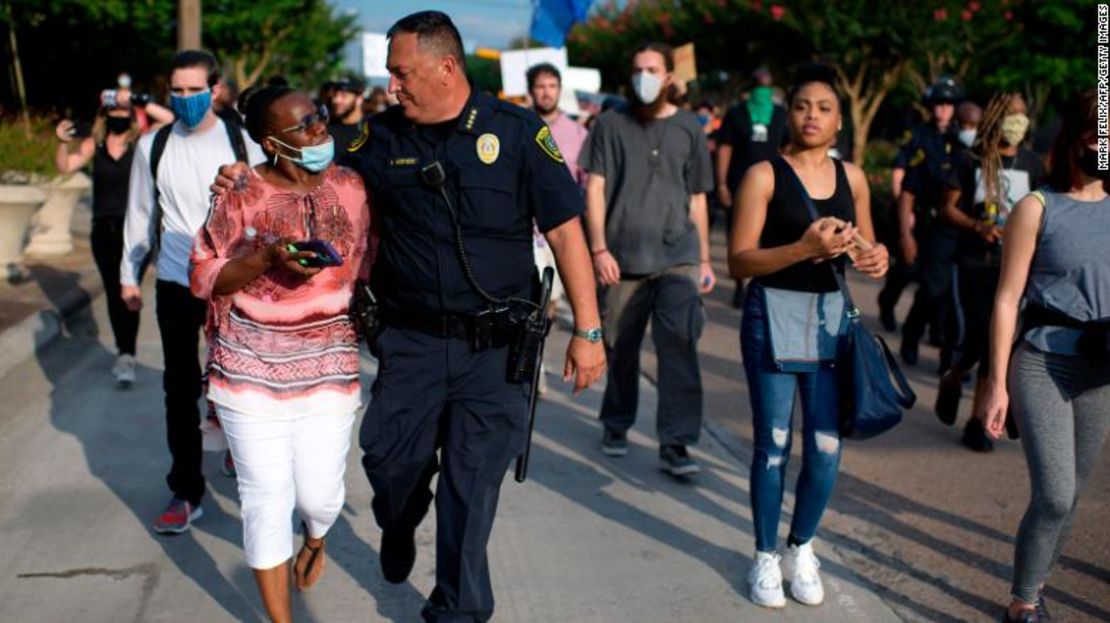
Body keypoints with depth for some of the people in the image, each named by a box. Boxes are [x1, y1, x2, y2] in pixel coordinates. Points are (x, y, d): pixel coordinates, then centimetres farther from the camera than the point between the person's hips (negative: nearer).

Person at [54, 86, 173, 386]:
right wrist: (63, 143, -18)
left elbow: (169, 118, -12)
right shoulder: (94, 144, 5)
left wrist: (137, 100, -15)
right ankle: (125, 353, 24)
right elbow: (65, 167, 0)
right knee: (113, 292, 11)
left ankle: (126, 355, -11)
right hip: (103, 228, 4)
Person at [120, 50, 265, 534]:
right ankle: (186, 492, 12)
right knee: (180, 387, 3)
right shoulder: (153, 147, 3)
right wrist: (129, 274, 12)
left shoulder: (241, 145, -1)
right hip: (176, 282, 1)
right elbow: (140, 213, 11)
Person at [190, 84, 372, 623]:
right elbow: (203, 277, -5)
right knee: (267, 496, 1)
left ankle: (315, 541, 43)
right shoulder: (243, 196, -8)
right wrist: (267, 260, -19)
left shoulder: (351, 187, 1)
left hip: (327, 365, 2)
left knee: (320, 493, 3)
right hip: (253, 368, -2)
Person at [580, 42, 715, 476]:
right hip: (623, 258, 0)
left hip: (677, 257, 0)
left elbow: (697, 199, 14)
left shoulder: (689, 129, 10)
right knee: (621, 348, 8)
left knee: (679, 346, -12)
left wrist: (704, 260, 12)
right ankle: (616, 424, 29)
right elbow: (595, 189, 0)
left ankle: (674, 443, -9)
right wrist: (599, 249, -9)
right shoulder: (611, 124, 5)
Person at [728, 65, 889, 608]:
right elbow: (738, 261, -12)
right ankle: (766, 556, 20)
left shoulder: (852, 177, 7)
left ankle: (803, 547, 27)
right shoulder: (764, 175, -7)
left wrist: (876, 257, -5)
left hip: (831, 315, 4)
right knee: (773, 441, 2)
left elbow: (864, 245, 19)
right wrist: (804, 248, -24)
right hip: (774, 314, -4)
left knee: (827, 447, 4)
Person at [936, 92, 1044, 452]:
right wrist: (977, 227, -19)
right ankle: (952, 381, 27)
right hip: (973, 262, -2)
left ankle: (976, 422, 13)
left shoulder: (1032, 164, 7)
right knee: (976, 339, -9)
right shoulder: (970, 160, -1)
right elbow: (949, 207, -1)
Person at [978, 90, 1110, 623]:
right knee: (1055, 495, -10)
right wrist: (997, 382, -8)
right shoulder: (1038, 208, -5)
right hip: (1042, 364, -4)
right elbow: (1007, 299, -5)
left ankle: (1035, 580, 31)